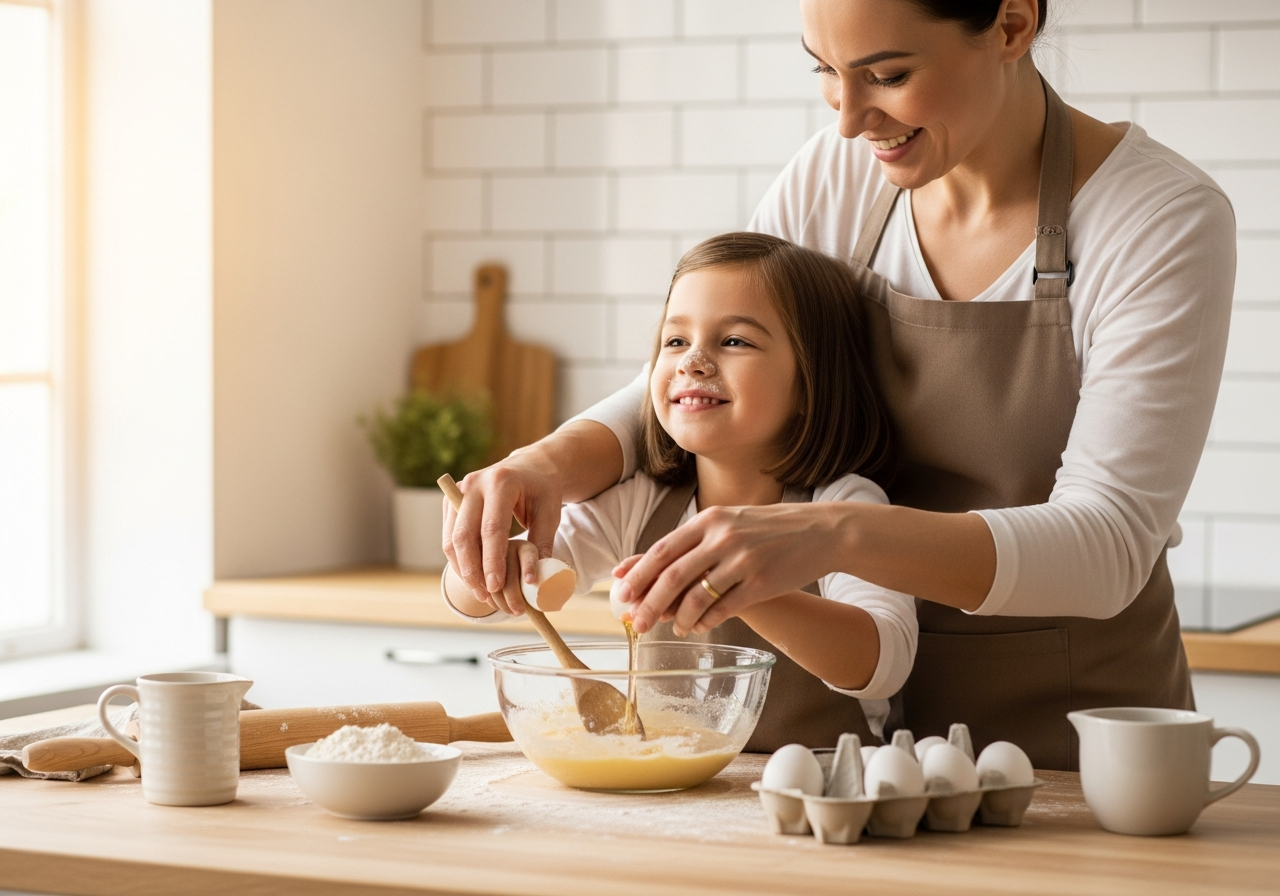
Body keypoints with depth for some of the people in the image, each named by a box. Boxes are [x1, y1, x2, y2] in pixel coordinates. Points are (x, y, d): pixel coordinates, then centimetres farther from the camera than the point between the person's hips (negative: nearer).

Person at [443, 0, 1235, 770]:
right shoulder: (831, 182, 0)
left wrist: (834, 535, -38)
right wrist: (554, 463, -14)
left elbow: (1108, 544, -22)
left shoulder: (1167, 220, -14)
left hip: (1080, 746, -3)